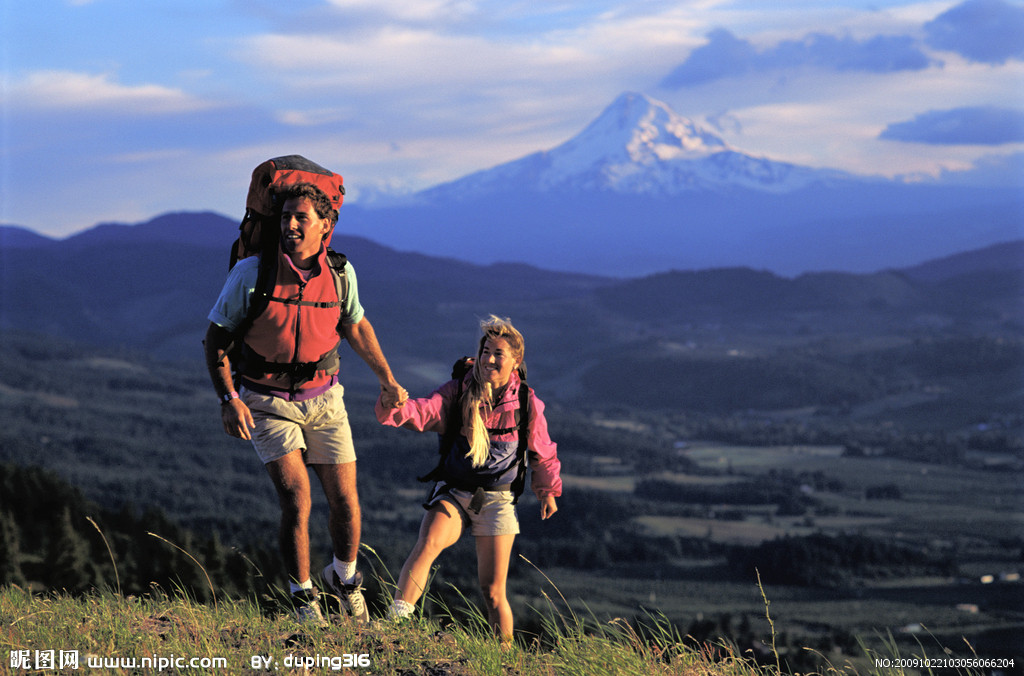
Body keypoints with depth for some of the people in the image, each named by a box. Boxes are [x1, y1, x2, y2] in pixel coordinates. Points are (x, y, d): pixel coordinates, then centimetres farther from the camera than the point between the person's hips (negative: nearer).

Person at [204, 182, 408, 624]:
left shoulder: (340, 273, -6)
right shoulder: (251, 273, -15)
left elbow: (355, 326, 13)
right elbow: (216, 338, -7)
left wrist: (387, 380, 16)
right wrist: (228, 399, -17)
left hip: (323, 400, 3)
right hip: (266, 403, -3)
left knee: (345, 503, 2)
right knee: (296, 500, -16)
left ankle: (345, 579, 31)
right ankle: (304, 599, 3)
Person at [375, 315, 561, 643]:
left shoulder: (527, 404, -3)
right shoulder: (459, 392, -5)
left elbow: (543, 452, 13)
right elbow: (424, 411, -21)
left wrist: (549, 491, 26)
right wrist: (395, 406, -43)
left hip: (496, 500, 1)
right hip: (452, 493, -1)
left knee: (493, 591, -1)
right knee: (427, 544, -31)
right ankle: (397, 620, -44)